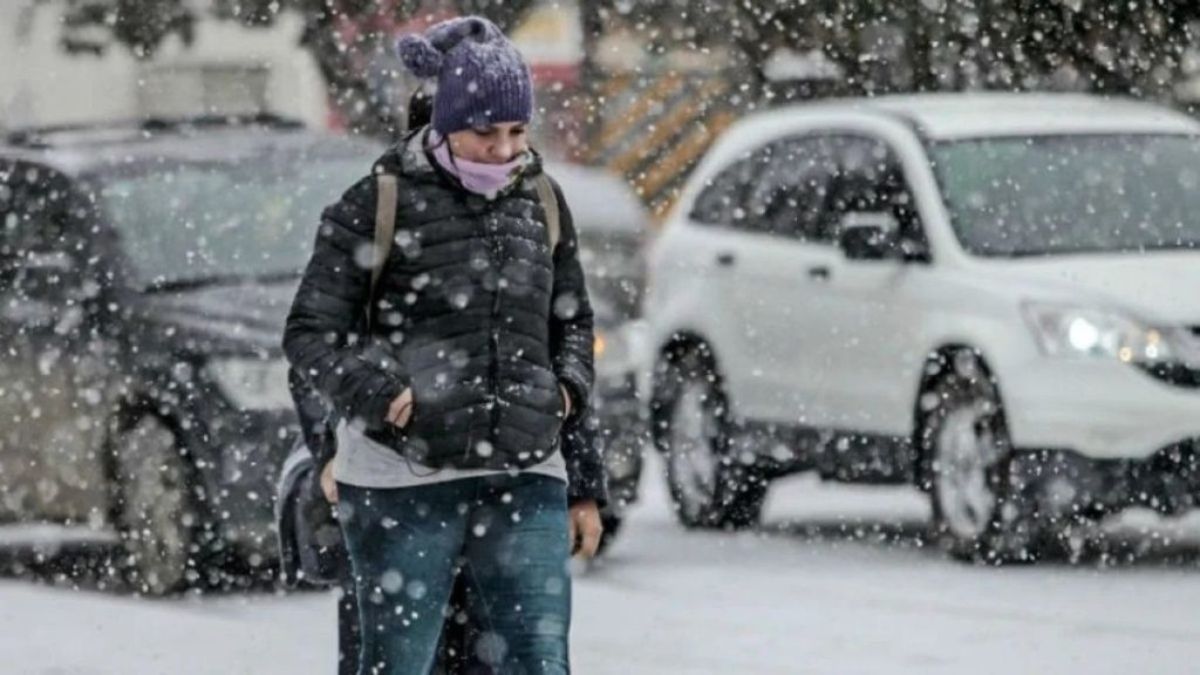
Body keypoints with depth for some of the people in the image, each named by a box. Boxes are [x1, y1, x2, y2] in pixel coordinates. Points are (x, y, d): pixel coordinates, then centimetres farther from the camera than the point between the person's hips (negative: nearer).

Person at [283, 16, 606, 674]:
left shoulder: (542, 202, 11)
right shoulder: (379, 204, -3)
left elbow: (572, 326, 21)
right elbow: (310, 334, -2)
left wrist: (585, 481, 14)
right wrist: (380, 394, -19)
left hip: (524, 479, 4)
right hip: (402, 481, -4)